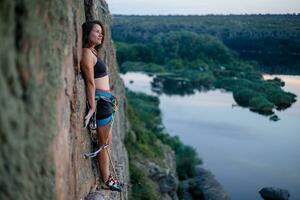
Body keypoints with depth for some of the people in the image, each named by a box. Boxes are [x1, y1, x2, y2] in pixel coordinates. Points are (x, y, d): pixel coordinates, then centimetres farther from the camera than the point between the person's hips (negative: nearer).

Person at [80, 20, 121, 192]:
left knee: (107, 142, 19)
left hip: (106, 100, 10)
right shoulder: (87, 52, -14)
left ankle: (108, 176, 31)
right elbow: (90, 81, -19)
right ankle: (106, 180, 15)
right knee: (104, 143, 2)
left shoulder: (93, 52, 16)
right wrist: (93, 106, -22)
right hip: (100, 100, -10)